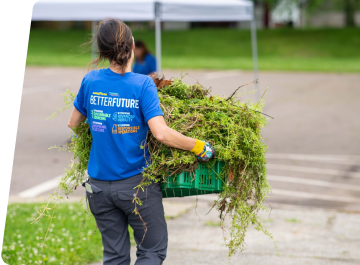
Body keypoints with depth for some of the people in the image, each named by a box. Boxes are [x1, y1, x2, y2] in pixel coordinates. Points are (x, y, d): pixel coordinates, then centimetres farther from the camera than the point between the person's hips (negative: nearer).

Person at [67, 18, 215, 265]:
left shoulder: (91, 81, -2)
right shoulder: (143, 84, -14)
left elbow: (74, 124, 11)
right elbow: (161, 133, -23)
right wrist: (200, 147, -13)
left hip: (99, 186, 4)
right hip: (136, 184, -4)